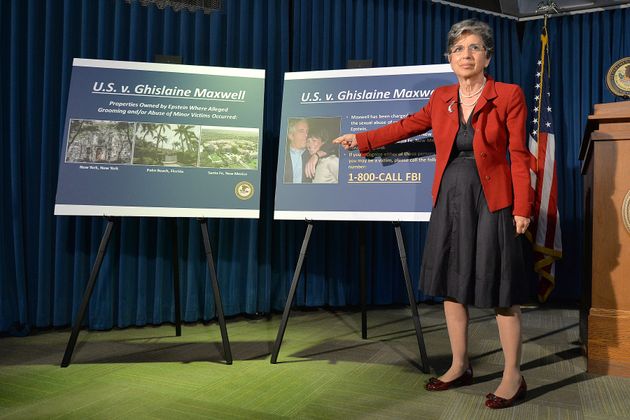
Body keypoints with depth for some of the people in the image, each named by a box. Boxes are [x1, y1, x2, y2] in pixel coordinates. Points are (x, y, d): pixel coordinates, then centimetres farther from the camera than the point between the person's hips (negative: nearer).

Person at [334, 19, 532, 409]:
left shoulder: (509, 96, -5)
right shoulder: (442, 98, 7)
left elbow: (518, 155, -6)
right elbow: (407, 126, 19)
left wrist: (522, 207, -9)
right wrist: (361, 139, 23)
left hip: (491, 203, -5)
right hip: (449, 202, 5)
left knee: (500, 289, 0)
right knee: (452, 284, 9)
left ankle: (513, 376, 15)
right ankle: (460, 366, 24)